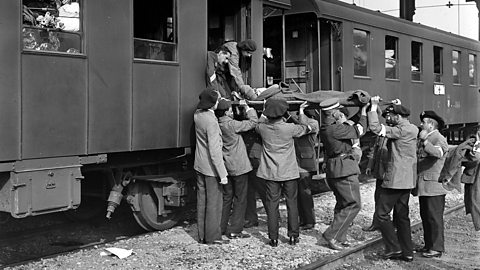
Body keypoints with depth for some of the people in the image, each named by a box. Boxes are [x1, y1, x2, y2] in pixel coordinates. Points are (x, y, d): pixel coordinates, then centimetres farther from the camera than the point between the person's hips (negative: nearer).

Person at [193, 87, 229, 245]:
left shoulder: (198, 114, -1)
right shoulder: (211, 122, -24)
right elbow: (214, 151, -24)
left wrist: (216, 96, 13)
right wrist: (222, 174, -20)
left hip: (199, 166, 8)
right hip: (211, 168, -8)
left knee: (201, 200, 15)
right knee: (214, 202, 3)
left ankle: (202, 235, 24)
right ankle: (212, 237, 11)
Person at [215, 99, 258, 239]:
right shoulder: (232, 125, -19)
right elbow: (253, 121, -13)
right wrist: (246, 106, -1)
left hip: (226, 167, 7)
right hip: (239, 167, -7)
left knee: (227, 197, 17)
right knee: (240, 199, 3)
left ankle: (221, 227, 21)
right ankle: (234, 231, 7)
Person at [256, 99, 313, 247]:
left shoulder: (263, 128, -9)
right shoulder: (290, 128, -15)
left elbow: (257, 125, 17)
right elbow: (305, 128, 7)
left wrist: (265, 113, 27)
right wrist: (301, 112, 21)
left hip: (271, 172, 2)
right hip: (289, 172, -1)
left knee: (272, 204, 6)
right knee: (292, 203, 9)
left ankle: (273, 238, 8)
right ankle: (293, 236, 13)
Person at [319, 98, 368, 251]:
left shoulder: (324, 128, 8)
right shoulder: (335, 129, -21)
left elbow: (347, 127, 21)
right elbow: (359, 131, -13)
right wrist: (364, 112, -4)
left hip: (333, 169, 10)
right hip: (344, 169, -10)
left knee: (343, 204, 19)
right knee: (353, 205, -3)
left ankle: (339, 238, 24)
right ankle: (332, 235, -2)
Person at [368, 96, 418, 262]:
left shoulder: (401, 130, -16)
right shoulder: (413, 129, 10)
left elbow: (375, 128, -23)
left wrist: (373, 107, -14)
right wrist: (398, 107, 20)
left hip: (395, 179, -10)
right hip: (407, 180, 10)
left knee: (381, 214, -1)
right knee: (402, 216, 14)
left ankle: (394, 248, 1)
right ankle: (407, 252, 17)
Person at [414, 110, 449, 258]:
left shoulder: (439, 138, -8)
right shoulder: (423, 138, 18)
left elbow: (438, 153, -28)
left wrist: (425, 141, -32)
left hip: (433, 185, -9)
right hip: (423, 185, 9)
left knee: (434, 217, -5)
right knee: (425, 217, 13)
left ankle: (437, 248, 0)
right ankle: (428, 244, 21)